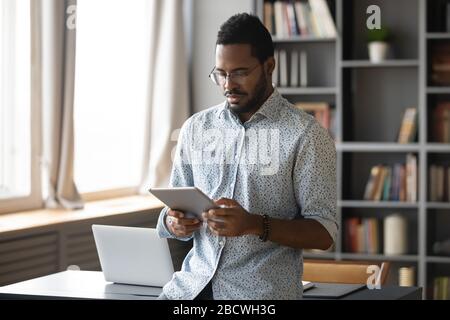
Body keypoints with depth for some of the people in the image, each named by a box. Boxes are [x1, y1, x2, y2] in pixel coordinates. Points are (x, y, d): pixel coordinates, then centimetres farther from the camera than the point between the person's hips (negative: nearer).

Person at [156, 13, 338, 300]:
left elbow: (324, 232, -6)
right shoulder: (196, 128, 11)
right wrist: (173, 222, -6)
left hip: (264, 288, -4)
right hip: (195, 279, 4)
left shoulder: (307, 134, -3)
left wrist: (254, 224, -20)